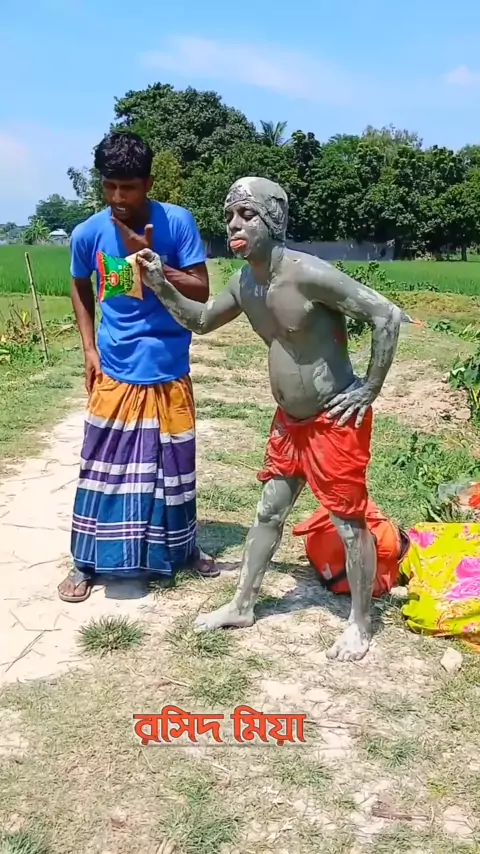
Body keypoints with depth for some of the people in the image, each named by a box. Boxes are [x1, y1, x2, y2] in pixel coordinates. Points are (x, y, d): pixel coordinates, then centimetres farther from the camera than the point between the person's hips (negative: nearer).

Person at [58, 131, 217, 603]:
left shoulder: (178, 222, -11)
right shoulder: (87, 234, -7)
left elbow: (202, 293, -12)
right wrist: (89, 348, 3)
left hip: (167, 370, 0)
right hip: (114, 370, 0)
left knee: (173, 463, 11)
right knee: (102, 465, 5)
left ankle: (183, 547, 32)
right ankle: (86, 562, 20)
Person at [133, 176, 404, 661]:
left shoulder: (307, 274, -25)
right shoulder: (244, 284, 0)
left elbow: (387, 315, -25)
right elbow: (200, 321, 17)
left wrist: (369, 391, -19)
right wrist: (161, 286, 1)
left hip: (335, 422, -8)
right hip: (290, 421, 8)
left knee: (349, 524, 4)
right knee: (268, 512, 17)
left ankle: (360, 624, 24)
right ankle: (242, 606, 34)